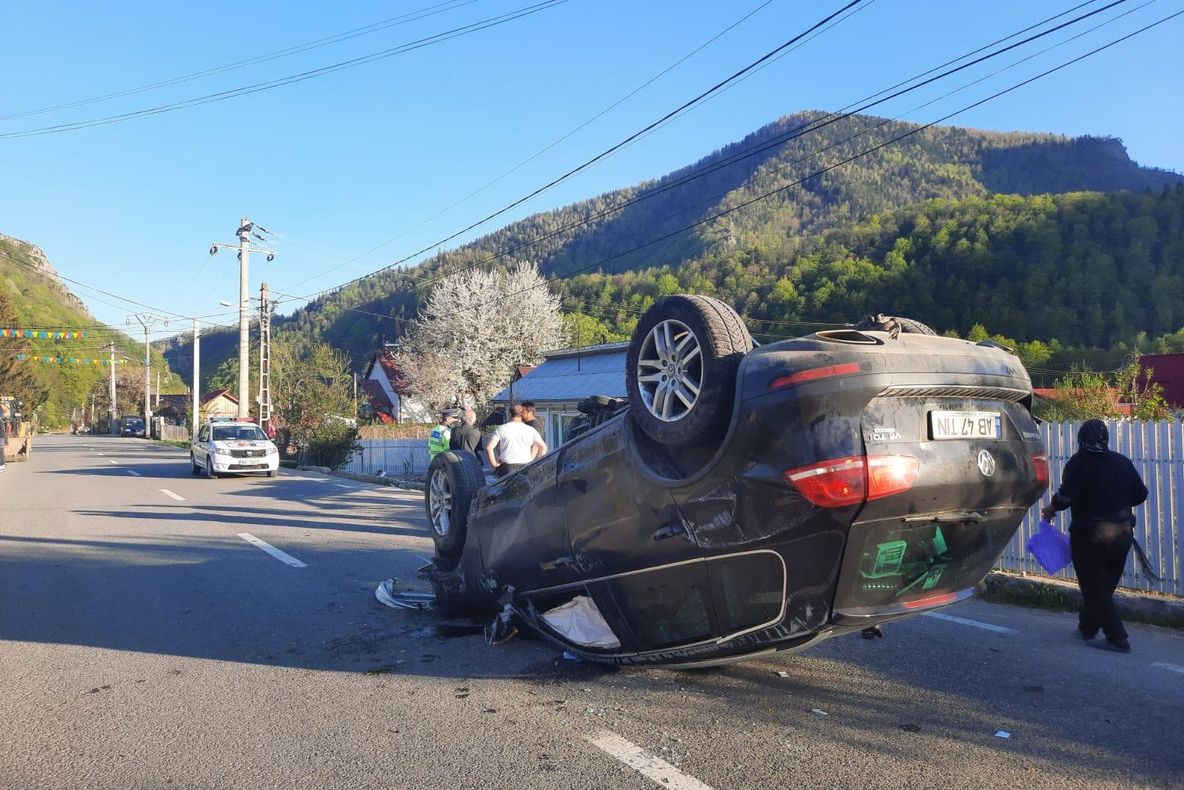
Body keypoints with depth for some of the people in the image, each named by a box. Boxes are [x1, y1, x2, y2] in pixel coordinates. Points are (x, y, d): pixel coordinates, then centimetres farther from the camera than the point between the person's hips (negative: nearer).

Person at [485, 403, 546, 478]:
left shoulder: (501, 429, 1)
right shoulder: (530, 430, 5)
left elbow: (489, 448, -6)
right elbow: (543, 447, 4)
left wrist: (494, 464, 4)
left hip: (507, 468, -2)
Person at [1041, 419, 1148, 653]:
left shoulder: (1079, 462, -11)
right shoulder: (1122, 462, 4)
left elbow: (1066, 496, -20)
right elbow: (1141, 494, 9)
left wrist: (1050, 509, -1)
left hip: (1090, 534, -6)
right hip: (1122, 533, 6)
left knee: (1095, 588, 2)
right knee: (1106, 586, 19)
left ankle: (1117, 638, -2)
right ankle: (1087, 628, 30)